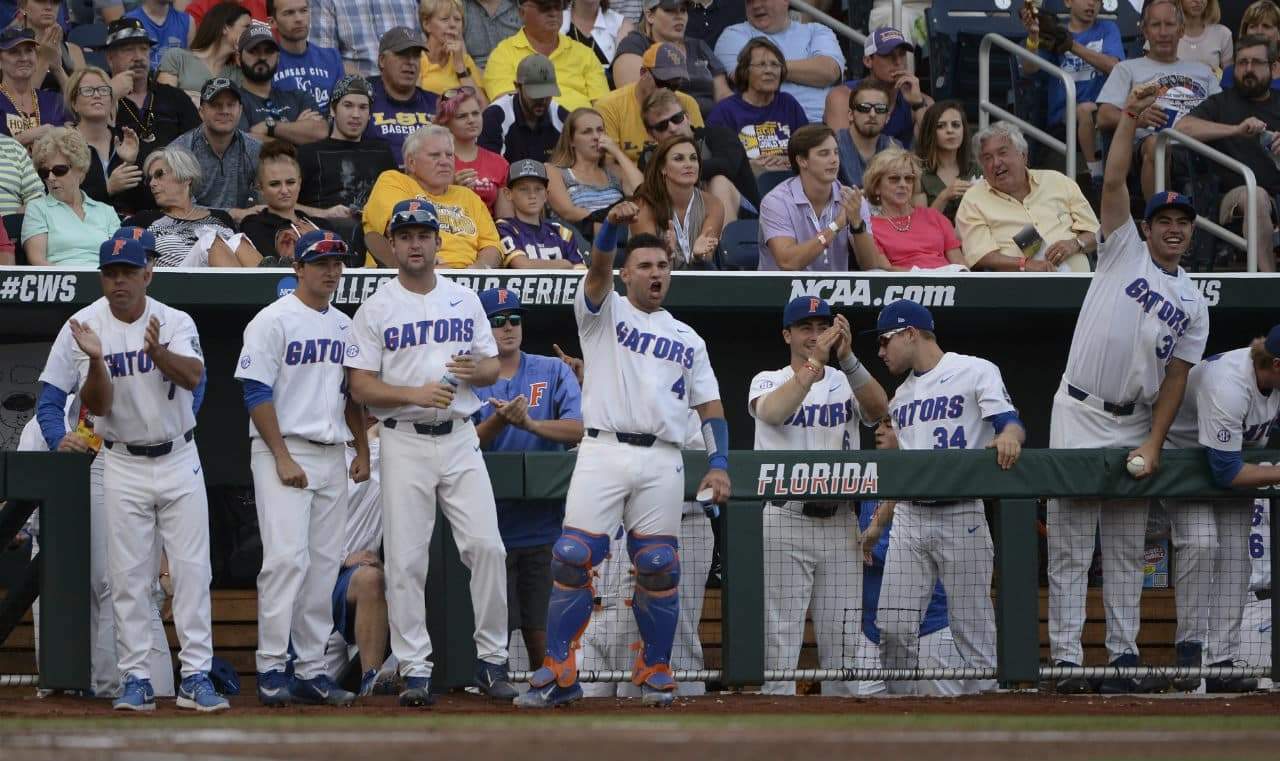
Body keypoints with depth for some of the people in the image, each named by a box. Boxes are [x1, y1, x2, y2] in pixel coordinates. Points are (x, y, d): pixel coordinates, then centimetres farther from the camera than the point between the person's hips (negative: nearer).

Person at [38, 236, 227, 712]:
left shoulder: (176, 322, -6)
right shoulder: (85, 327, -6)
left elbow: (192, 375, -24)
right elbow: (96, 405, -11)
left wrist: (157, 352, -43)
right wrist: (95, 360, -29)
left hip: (179, 461, 0)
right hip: (124, 465, 0)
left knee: (192, 569, -2)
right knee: (128, 576, 0)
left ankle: (196, 677, 1)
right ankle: (136, 681, 5)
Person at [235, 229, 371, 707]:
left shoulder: (345, 326, 16)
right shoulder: (273, 321, -6)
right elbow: (256, 394, -11)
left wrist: (362, 451, 13)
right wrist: (283, 457, -16)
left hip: (332, 456, 7)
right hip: (283, 452, -7)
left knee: (325, 564, 5)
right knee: (287, 558, -15)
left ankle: (311, 670, 9)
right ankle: (271, 668, -13)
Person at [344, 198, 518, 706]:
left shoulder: (465, 301, 12)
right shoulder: (376, 309, 1)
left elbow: (493, 367, 15)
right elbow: (360, 386, -3)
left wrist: (476, 369, -8)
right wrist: (415, 394, -17)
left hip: (460, 439, 3)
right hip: (405, 441, -2)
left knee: (486, 546, -6)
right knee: (405, 560, -4)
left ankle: (492, 660, 6)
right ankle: (414, 670, 1)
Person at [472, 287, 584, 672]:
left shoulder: (554, 372, 8)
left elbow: (580, 429, -6)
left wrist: (530, 423, -21)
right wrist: (499, 420, -22)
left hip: (544, 522, 1)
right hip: (490, 523, -1)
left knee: (541, 627, -1)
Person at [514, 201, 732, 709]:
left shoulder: (687, 340, 20)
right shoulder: (604, 312, 12)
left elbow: (711, 406, 16)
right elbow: (599, 269, -10)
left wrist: (718, 465, 0)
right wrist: (613, 225, -31)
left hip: (661, 462, 2)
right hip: (602, 452, -2)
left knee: (658, 568, 1)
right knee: (573, 559, -12)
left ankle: (654, 671, 13)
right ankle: (558, 673, -8)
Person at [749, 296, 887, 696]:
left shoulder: (846, 383, 10)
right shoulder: (769, 381, 4)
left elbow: (878, 408, -12)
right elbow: (771, 411, -20)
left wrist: (847, 358, -25)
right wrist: (814, 363, -28)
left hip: (839, 523, 3)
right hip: (783, 523, -3)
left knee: (843, 637, 5)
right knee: (780, 633, -5)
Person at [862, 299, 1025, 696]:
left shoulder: (975, 372, 0)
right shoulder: (902, 395, 21)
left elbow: (1011, 423, -13)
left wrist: (1008, 436, -36)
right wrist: (878, 522, 22)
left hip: (961, 517, -6)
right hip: (909, 518, 6)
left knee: (972, 625, -5)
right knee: (894, 626, -2)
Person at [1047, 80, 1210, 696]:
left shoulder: (1194, 305, 12)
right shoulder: (1124, 252, 3)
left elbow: (1175, 379, 6)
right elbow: (1113, 182, -8)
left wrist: (1153, 442, -5)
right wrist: (1130, 118, -17)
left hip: (1134, 426, 4)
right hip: (1079, 415, -4)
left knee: (1126, 550, 8)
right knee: (1070, 547, -5)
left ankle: (1124, 655, 12)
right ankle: (1066, 660, -5)